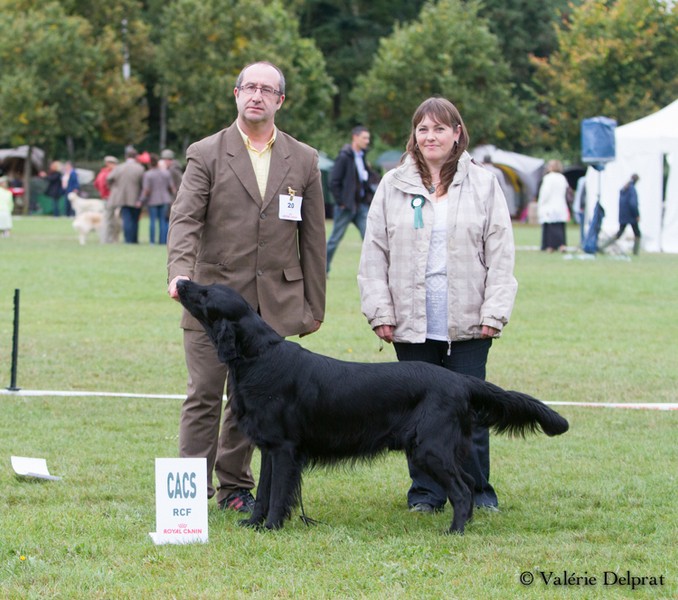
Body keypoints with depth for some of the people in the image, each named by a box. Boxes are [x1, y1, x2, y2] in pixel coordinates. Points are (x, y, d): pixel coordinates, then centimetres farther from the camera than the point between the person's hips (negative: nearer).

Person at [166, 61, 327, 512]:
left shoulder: (304, 160, 9)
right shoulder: (205, 155, 1)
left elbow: (313, 237, 10)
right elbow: (185, 219, -10)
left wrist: (314, 305, 8)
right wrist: (180, 270, -28)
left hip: (273, 303, 2)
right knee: (204, 396, -2)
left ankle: (235, 486, 19)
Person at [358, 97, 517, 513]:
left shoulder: (483, 184, 5)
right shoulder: (394, 186, 8)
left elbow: (501, 255, 3)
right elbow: (375, 254, 8)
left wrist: (494, 313, -4)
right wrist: (380, 311, 0)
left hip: (468, 323, -1)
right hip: (412, 323, 1)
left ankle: (477, 489, 13)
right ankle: (426, 491, 13)